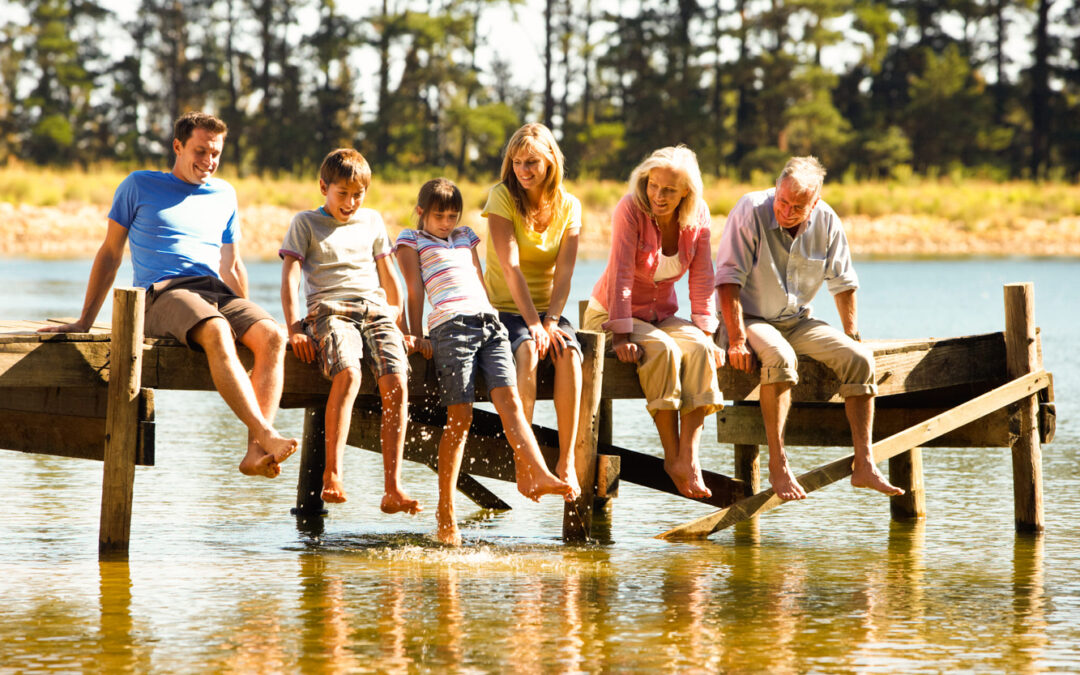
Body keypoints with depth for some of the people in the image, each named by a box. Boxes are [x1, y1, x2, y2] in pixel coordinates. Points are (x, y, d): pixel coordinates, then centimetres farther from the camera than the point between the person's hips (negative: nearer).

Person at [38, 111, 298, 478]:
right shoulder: (140, 186, 12)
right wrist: (84, 322, 11)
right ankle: (267, 435, -48)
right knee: (216, 333, -38)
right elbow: (110, 254, 14)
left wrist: (249, 320, 25)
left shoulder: (224, 195, 23)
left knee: (273, 336, -28)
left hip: (217, 292, 4)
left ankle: (256, 452, -40)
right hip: (162, 293, -4)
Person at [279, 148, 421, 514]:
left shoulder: (372, 221, 23)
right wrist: (294, 328, -9)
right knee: (348, 374, -35)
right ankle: (332, 476, -37)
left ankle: (392, 487, -26)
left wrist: (400, 324, 24)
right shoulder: (306, 223, 11)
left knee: (396, 383, -23)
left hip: (376, 310, 4)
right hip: (330, 311, -4)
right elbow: (289, 277, 3)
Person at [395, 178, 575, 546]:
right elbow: (415, 288, 8)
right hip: (450, 324, -5)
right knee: (459, 416, -12)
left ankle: (537, 474, -36)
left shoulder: (466, 238, 32)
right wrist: (416, 335, -1)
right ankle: (445, 513, -9)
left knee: (508, 397, -17)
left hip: (488, 321, 5)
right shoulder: (411, 240, 18)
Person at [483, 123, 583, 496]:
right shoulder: (502, 197, -6)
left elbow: (564, 271, -4)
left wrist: (551, 321, -20)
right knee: (528, 351, -35)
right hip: (505, 310, -3)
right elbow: (511, 267, -16)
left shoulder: (569, 206, 5)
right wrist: (533, 324, -24)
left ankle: (566, 462, -29)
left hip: (548, 309, 3)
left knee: (569, 353, -30)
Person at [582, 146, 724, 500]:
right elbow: (621, 275, -23)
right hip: (611, 316, -4)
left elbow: (701, 280, -1)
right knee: (663, 350, -33)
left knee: (699, 350, -26)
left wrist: (706, 333, -9)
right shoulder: (631, 209, -18)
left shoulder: (697, 216, -4)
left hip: (662, 316, 5)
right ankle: (671, 457, -26)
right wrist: (621, 335, -28)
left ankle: (688, 458, -32)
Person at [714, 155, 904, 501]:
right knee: (780, 357, -37)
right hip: (750, 319, -5)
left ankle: (863, 466, -17)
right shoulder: (751, 211, -17)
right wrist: (737, 339, -25)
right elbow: (728, 278, -19)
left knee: (859, 358, -16)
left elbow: (843, 284, 9)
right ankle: (778, 464, -32)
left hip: (799, 321, 5)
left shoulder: (826, 222, -4)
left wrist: (852, 339, 7)